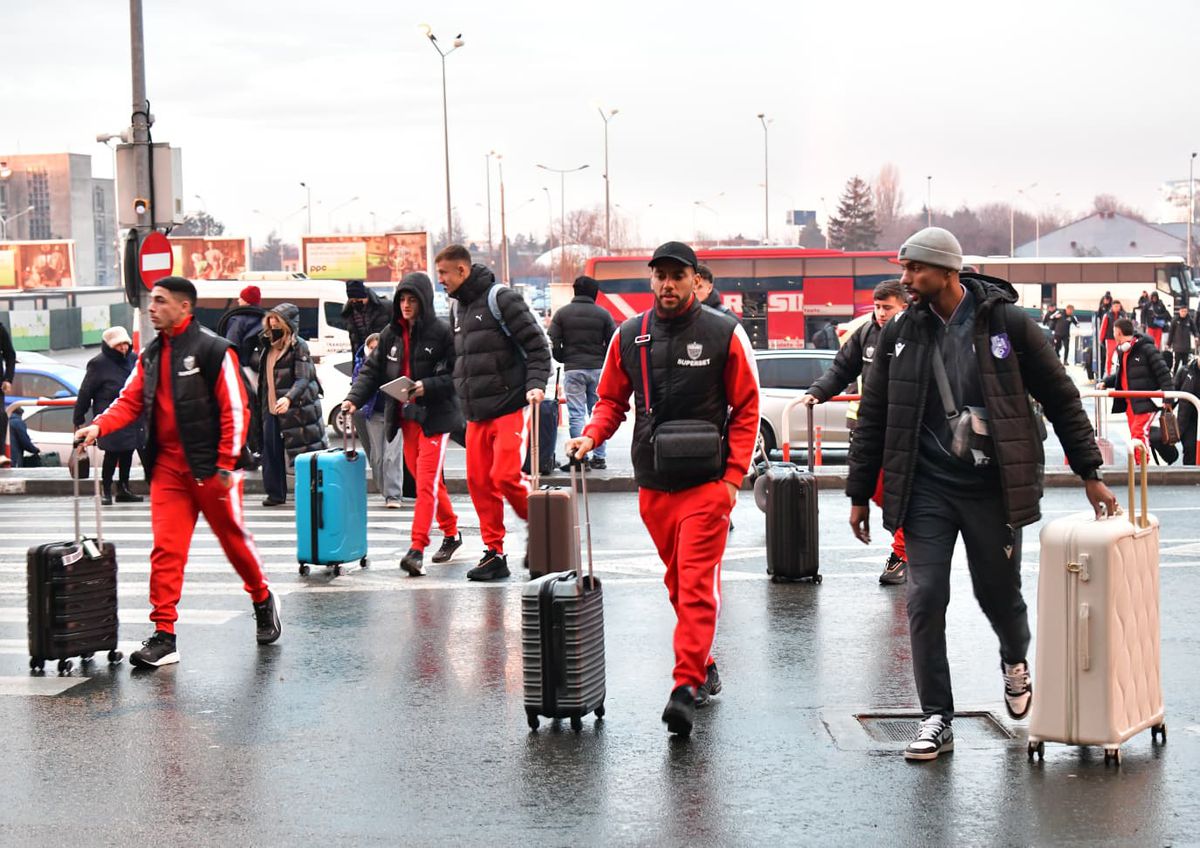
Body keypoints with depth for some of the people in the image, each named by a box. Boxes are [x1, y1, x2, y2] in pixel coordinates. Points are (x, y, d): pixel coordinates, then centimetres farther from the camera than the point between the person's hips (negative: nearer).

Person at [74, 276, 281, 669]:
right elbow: (130, 401, 8)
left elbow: (235, 410, -11)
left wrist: (226, 464, -15)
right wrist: (98, 427, -11)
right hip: (168, 467, 5)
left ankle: (263, 601, 33)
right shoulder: (151, 356, 13)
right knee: (165, 550, -1)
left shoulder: (213, 349, -8)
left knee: (234, 539, 9)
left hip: (210, 468, -5)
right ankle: (164, 636, 0)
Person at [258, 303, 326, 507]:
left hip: (296, 409, -7)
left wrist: (289, 398, -35)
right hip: (272, 408, 7)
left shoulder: (298, 346, -9)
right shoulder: (269, 347, 14)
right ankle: (275, 493, 11)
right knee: (271, 451, 4)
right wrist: (263, 405, 18)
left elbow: (303, 379, -19)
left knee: (304, 452, -4)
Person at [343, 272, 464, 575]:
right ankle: (451, 533, 32)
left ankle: (417, 549, -15)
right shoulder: (391, 334, 9)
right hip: (406, 417, 6)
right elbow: (372, 371, 9)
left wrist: (427, 387, -23)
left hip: (435, 417, -6)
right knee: (428, 482, 15)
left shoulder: (441, 332, -10)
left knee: (426, 483, -11)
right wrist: (354, 399, -5)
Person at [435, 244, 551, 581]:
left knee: (505, 477, -15)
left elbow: (537, 344, -11)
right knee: (479, 481, 5)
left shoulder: (500, 298, -9)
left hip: (510, 408, -8)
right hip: (476, 414, 8)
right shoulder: (459, 307, 16)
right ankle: (494, 552, 12)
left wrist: (536, 384, -21)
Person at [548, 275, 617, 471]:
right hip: (598, 369, 1)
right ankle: (599, 457, 8)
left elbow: (554, 345, -2)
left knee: (576, 414, -1)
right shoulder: (603, 314, 2)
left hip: (573, 369, -1)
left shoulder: (562, 314, 1)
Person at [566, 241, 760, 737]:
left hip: (706, 485, -4)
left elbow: (746, 409, 0)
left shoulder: (724, 334, -2)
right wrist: (591, 436, -4)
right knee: (678, 583, 14)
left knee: (697, 585, -11)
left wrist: (733, 476, -8)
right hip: (652, 486, 5)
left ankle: (687, 687, -15)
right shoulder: (629, 337, 8)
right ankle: (704, 666, 29)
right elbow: (612, 399, 17)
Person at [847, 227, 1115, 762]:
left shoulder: (1007, 323, -5)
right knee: (925, 598, -6)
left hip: (993, 487, -1)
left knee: (999, 594, 9)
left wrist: (1089, 473, 2)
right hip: (926, 490, 2)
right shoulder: (900, 334, 2)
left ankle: (1015, 663, 44)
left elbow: (1060, 398, 2)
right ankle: (937, 718, 4)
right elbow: (873, 417, 8)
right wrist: (859, 493, 7)